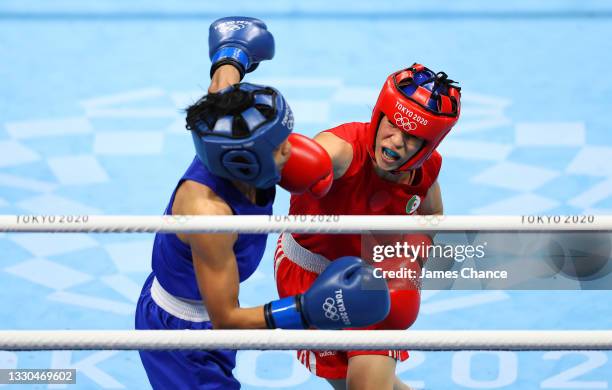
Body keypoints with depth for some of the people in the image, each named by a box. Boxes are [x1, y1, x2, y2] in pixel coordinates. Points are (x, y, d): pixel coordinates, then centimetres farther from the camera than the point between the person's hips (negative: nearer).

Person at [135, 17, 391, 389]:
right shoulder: (209, 211, -39)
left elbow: (221, 92, 8)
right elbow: (225, 319, -31)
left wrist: (233, 54, 29)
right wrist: (305, 310, -39)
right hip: (180, 333, -9)